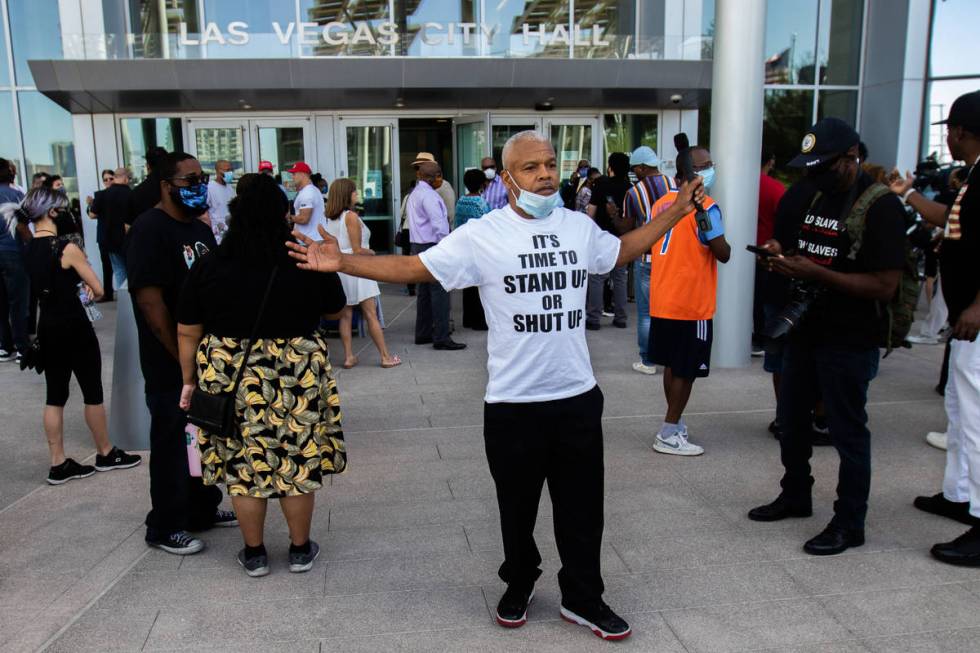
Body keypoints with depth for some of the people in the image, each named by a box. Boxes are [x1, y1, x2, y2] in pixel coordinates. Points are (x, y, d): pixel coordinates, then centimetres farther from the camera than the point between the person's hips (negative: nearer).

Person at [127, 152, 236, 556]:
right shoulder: (150, 229, -14)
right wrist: (183, 358, -17)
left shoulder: (201, 230, 12)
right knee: (172, 445, 4)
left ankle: (203, 510, 33)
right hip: (172, 366, -8)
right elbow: (149, 299, -19)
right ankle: (165, 527, 19)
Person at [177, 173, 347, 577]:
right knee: (298, 463, 12)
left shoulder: (208, 266, -5)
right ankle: (301, 550, 25)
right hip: (296, 378, 0)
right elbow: (335, 308, 9)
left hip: (230, 378, 1)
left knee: (243, 466, 12)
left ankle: (254, 554, 24)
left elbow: (187, 333, 0)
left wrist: (190, 380, 12)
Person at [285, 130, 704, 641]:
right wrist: (342, 263, -22)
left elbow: (621, 252, 24)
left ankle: (583, 598, 33)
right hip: (513, 403, -3)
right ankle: (519, 586, 41)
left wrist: (673, 214, 22)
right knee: (517, 506, 15)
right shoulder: (481, 235, -10)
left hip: (578, 396, 4)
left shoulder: (580, 226, 5)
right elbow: (412, 267, -13)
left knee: (582, 507, 14)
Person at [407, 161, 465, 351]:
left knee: (425, 291, 14)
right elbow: (438, 224, -20)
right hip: (432, 246, -10)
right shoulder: (428, 195, -14)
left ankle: (423, 334, 20)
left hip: (418, 246, 10)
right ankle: (441, 338, -9)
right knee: (440, 292, -9)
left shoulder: (414, 194, 17)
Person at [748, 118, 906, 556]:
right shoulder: (814, 197, 9)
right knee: (791, 419, 17)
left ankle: (849, 524, 18)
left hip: (849, 340, -8)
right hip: (805, 329, 8)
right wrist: (782, 257, -2)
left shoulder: (880, 206, -15)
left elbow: (885, 286, -21)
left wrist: (815, 272, -26)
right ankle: (796, 496, 37)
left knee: (847, 431, 3)